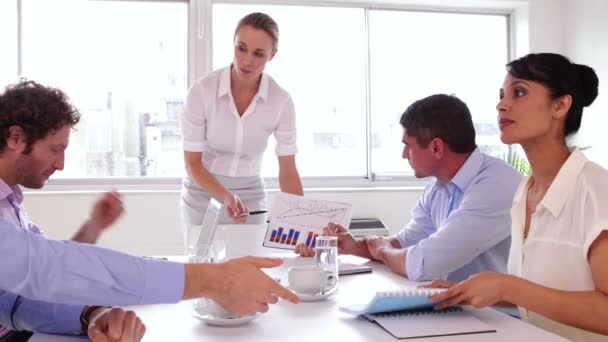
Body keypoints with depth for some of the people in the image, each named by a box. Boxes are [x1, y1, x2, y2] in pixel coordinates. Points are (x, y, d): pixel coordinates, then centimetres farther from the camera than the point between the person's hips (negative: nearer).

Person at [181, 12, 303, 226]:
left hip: (250, 198, 1)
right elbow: (192, 163, -16)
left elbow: (288, 171, -13)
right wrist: (226, 197, -32)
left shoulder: (281, 101, -14)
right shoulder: (202, 90, -19)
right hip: (203, 196, -1)